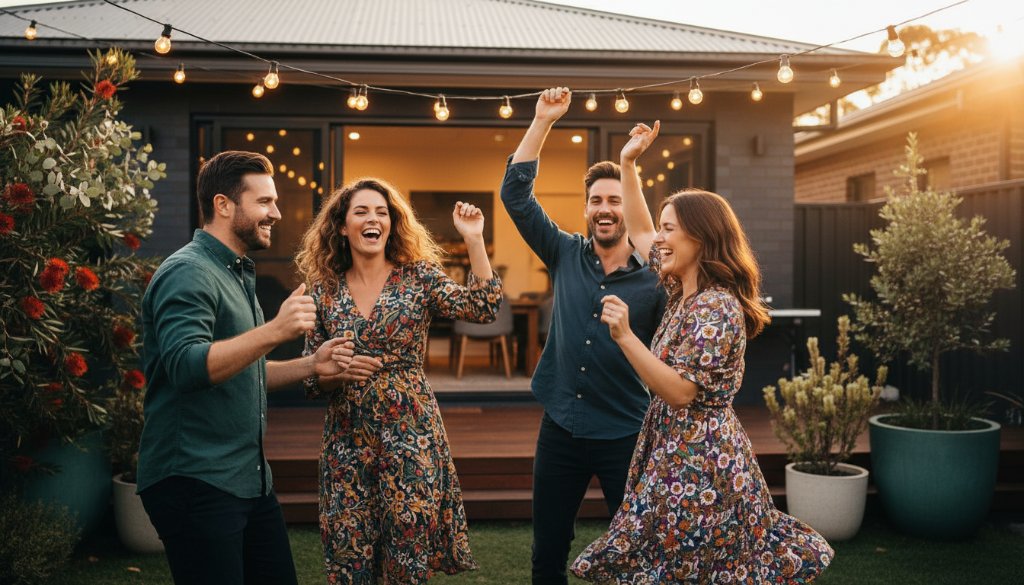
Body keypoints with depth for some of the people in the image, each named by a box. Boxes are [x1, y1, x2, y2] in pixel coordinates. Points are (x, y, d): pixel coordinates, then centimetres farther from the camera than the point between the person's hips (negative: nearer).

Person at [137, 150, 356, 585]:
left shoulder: (238, 275, 17)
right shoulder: (187, 272, -14)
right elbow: (187, 366, -29)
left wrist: (310, 366, 7)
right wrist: (274, 331, -36)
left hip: (250, 479, 9)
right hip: (195, 484, -9)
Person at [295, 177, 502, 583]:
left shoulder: (418, 278, 0)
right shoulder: (324, 290, 4)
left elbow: (482, 308, -14)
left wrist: (473, 239, -18)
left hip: (410, 435, -2)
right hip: (347, 441, 2)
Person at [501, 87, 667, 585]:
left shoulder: (655, 279, -7)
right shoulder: (565, 255, 0)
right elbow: (515, 193, -5)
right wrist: (543, 120, -10)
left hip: (626, 435, -2)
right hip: (560, 429, 2)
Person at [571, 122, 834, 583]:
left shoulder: (716, 309, -20)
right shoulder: (683, 290, 8)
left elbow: (681, 392, -24)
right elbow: (639, 232, 18)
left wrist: (625, 337, -28)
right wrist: (628, 164, 13)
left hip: (698, 463, -9)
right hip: (680, 454, 9)